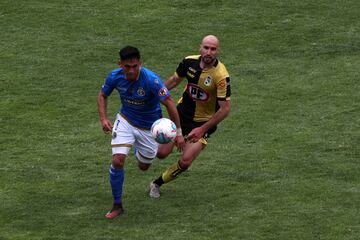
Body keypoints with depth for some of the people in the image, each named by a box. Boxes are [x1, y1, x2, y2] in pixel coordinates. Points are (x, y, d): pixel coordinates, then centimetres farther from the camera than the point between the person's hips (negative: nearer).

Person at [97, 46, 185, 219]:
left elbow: (169, 103, -24)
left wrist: (178, 132, -24)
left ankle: (138, 149, 55)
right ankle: (117, 205, -2)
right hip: (125, 121, 1)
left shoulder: (151, 80, -31)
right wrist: (103, 119, -13)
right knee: (118, 160, -20)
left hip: (149, 127, -1)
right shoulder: (115, 76, -18)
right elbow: (102, 95, 2)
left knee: (143, 167, 16)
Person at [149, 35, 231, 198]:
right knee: (162, 153, 0)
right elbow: (174, 80, 10)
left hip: (204, 122, -4)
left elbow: (225, 108, -21)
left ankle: (157, 183, 13)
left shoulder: (221, 76, -26)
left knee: (185, 161, -12)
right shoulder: (190, 62, -11)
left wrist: (202, 129, -21)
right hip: (182, 114, 4)